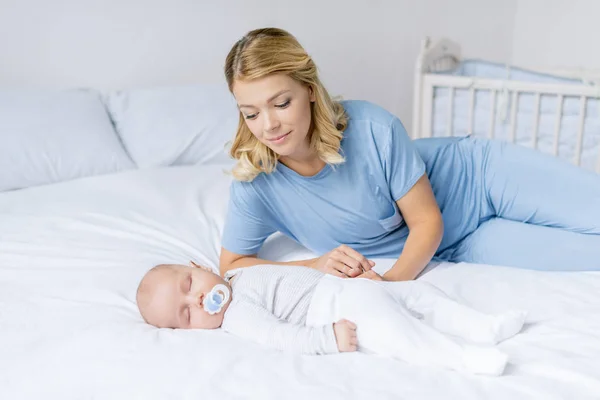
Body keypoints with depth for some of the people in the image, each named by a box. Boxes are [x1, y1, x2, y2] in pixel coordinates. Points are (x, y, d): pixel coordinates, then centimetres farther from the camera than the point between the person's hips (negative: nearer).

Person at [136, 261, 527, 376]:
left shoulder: (242, 276, 18)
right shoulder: (236, 315, -9)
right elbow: (279, 337, -23)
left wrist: (353, 275, 20)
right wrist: (329, 339, -31)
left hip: (342, 288, 9)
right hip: (338, 317, -9)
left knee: (419, 290, 5)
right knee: (381, 321, -34)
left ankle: (481, 326, 8)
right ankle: (464, 357, -33)